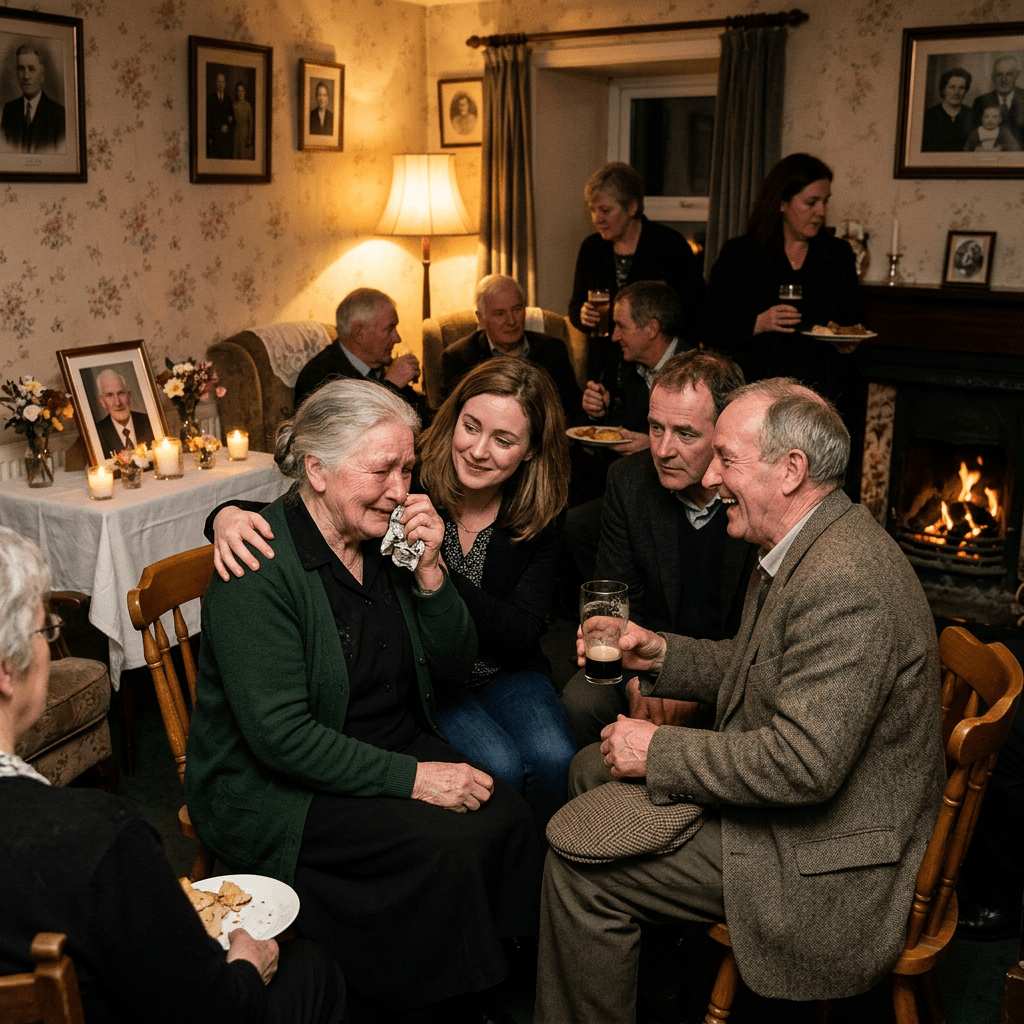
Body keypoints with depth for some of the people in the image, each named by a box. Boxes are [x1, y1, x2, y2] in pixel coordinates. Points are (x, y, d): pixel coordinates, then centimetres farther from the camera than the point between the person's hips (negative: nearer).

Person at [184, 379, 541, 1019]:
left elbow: (452, 671, 3)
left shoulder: (387, 540, 2)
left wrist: (429, 572, -13)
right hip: (274, 790, -6)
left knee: (508, 818, -17)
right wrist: (411, 777, -25)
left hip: (399, 747, 7)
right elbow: (281, 734, -23)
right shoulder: (261, 566, -19)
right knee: (448, 848, -25)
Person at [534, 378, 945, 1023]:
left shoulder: (845, 583, -30)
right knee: (593, 769, 15)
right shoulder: (805, 548, 4)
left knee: (578, 869, -12)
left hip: (824, 865, -10)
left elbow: (804, 764, -32)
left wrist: (660, 750, -22)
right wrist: (660, 655, 1)